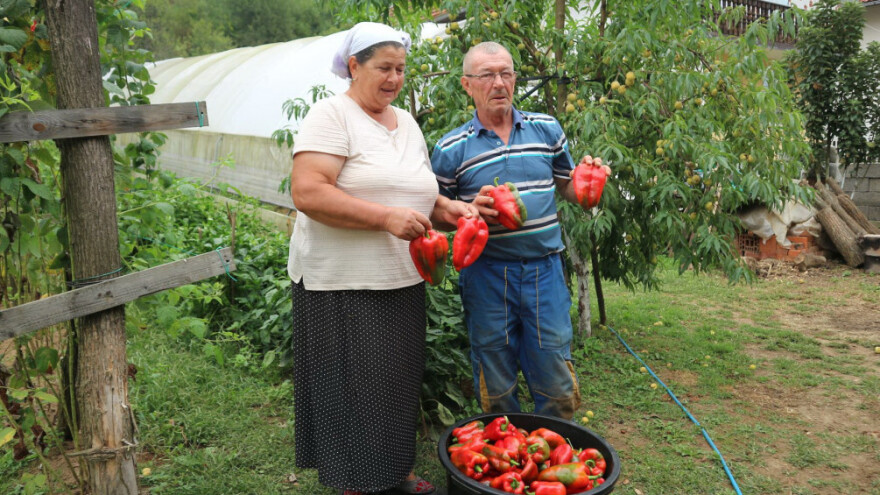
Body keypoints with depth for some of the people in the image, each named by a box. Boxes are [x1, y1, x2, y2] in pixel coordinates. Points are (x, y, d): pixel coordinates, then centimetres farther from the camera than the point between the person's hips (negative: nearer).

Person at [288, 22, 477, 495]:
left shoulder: (407, 122, 15)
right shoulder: (332, 114, -9)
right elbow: (307, 192, -21)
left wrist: (448, 209, 1)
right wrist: (386, 217, -25)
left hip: (403, 280, 7)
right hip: (342, 285, -7)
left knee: (398, 383, 16)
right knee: (354, 389, 3)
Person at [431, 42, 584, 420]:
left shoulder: (547, 129, 8)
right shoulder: (451, 148, 0)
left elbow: (569, 190, 18)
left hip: (544, 269, 2)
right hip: (487, 273, -1)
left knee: (556, 385, 10)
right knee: (496, 389, 12)